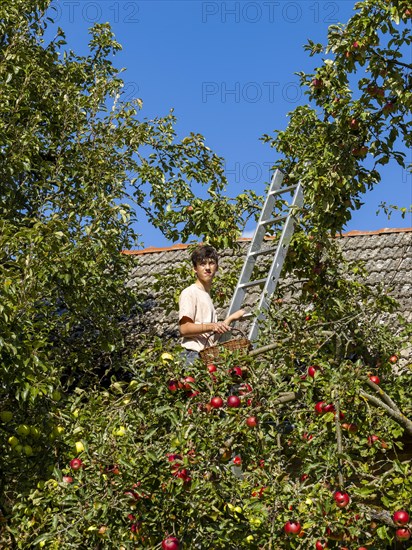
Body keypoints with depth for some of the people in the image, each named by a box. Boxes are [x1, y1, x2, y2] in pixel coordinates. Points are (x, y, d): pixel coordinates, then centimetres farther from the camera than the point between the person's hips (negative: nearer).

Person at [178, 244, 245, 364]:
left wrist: (231, 318, 26)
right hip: (194, 355, -7)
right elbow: (184, 328, -12)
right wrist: (212, 326, -20)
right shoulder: (189, 293, -1)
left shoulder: (207, 295, 24)